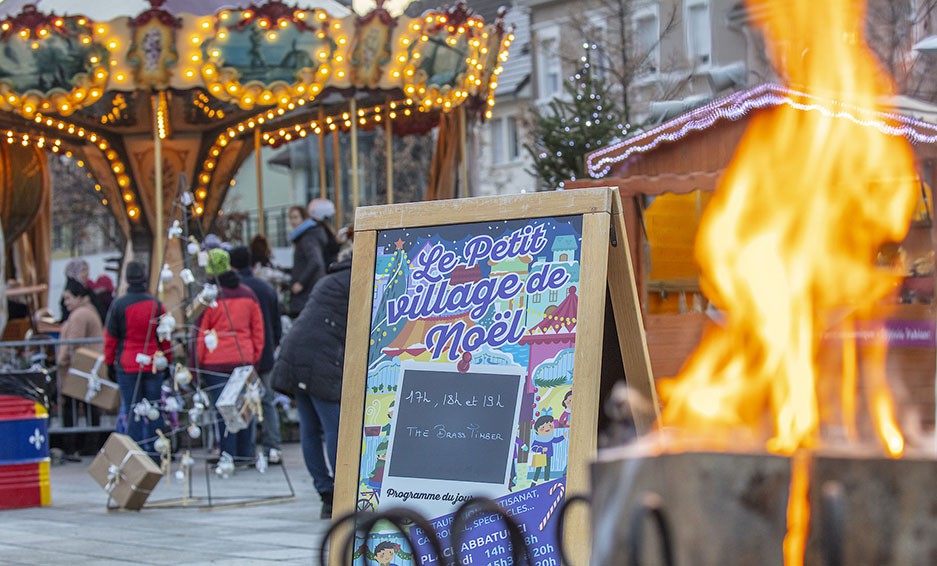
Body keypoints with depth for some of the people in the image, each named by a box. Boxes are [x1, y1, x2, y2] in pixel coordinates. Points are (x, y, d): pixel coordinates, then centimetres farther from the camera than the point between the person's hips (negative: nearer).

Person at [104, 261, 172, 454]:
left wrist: (110, 363, 11)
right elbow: (166, 336, 6)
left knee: (132, 410, 2)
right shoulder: (156, 304, 0)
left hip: (127, 366, -1)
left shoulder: (118, 305, -4)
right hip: (154, 366, 1)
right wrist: (168, 361, 16)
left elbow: (110, 337, 2)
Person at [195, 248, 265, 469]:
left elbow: (200, 332, -4)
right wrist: (255, 356, 19)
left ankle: (229, 456, -3)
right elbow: (258, 328, 12)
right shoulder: (247, 293, 8)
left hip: (216, 361, -4)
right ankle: (245, 454, 12)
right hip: (244, 359, 4)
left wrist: (196, 363, 2)